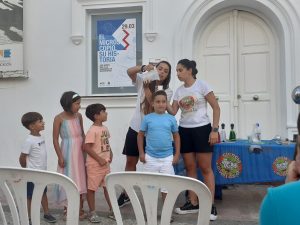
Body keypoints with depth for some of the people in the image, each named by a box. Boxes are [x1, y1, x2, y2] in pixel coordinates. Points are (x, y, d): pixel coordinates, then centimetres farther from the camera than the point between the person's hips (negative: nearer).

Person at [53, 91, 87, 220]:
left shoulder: (79, 116, 4)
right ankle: (68, 208, 19)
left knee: (80, 180, 9)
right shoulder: (59, 118, -10)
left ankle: (80, 208, 21)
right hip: (67, 152, -5)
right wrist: (60, 156, -12)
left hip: (80, 151, 5)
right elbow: (55, 139, -8)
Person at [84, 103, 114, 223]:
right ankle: (92, 213, 20)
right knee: (92, 188, 7)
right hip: (94, 164, -8)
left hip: (106, 163, 8)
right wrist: (99, 159, -18)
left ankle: (112, 210, 25)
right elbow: (87, 147, -22)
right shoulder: (92, 130, -18)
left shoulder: (105, 128, 7)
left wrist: (110, 153, 4)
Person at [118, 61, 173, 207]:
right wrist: (144, 67, -30)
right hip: (135, 128, 2)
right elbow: (129, 71, -14)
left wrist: (146, 88, -23)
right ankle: (126, 193, 27)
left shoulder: (167, 92, -4)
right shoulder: (144, 80, 2)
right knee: (130, 161, 11)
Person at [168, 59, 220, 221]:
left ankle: (210, 205, 7)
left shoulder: (201, 85, -6)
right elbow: (173, 112, 5)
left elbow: (216, 107, -7)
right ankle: (193, 203, 20)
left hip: (202, 129, -5)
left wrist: (214, 129, -14)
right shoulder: (179, 90, 9)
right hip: (184, 131, 5)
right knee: (190, 168, 10)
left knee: (205, 168, -1)